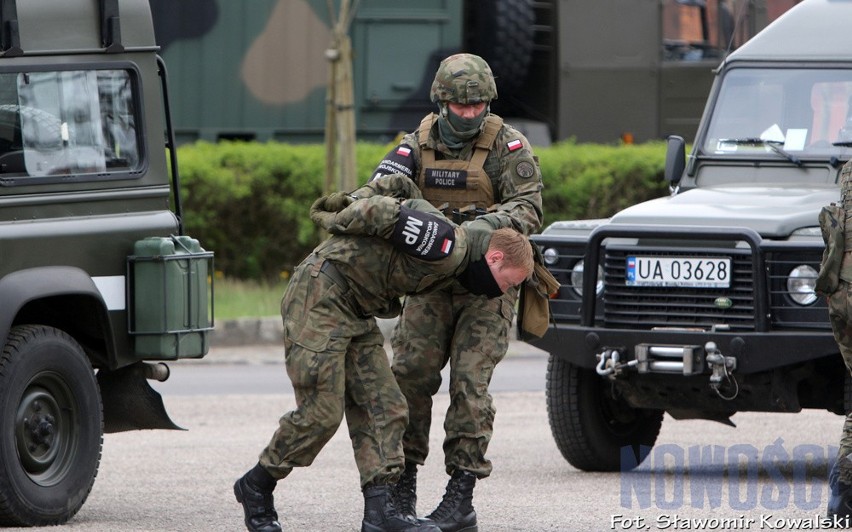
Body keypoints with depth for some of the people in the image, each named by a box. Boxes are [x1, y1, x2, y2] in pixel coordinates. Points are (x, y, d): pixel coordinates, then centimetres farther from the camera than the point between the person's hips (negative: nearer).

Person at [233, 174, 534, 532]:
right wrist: (337, 222, -8)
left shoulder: (452, 262, 13)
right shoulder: (447, 245, -20)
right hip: (319, 297, -10)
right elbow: (380, 210, -23)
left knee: (383, 408, 2)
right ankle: (256, 486, 11)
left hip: (356, 311, 10)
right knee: (321, 412, -8)